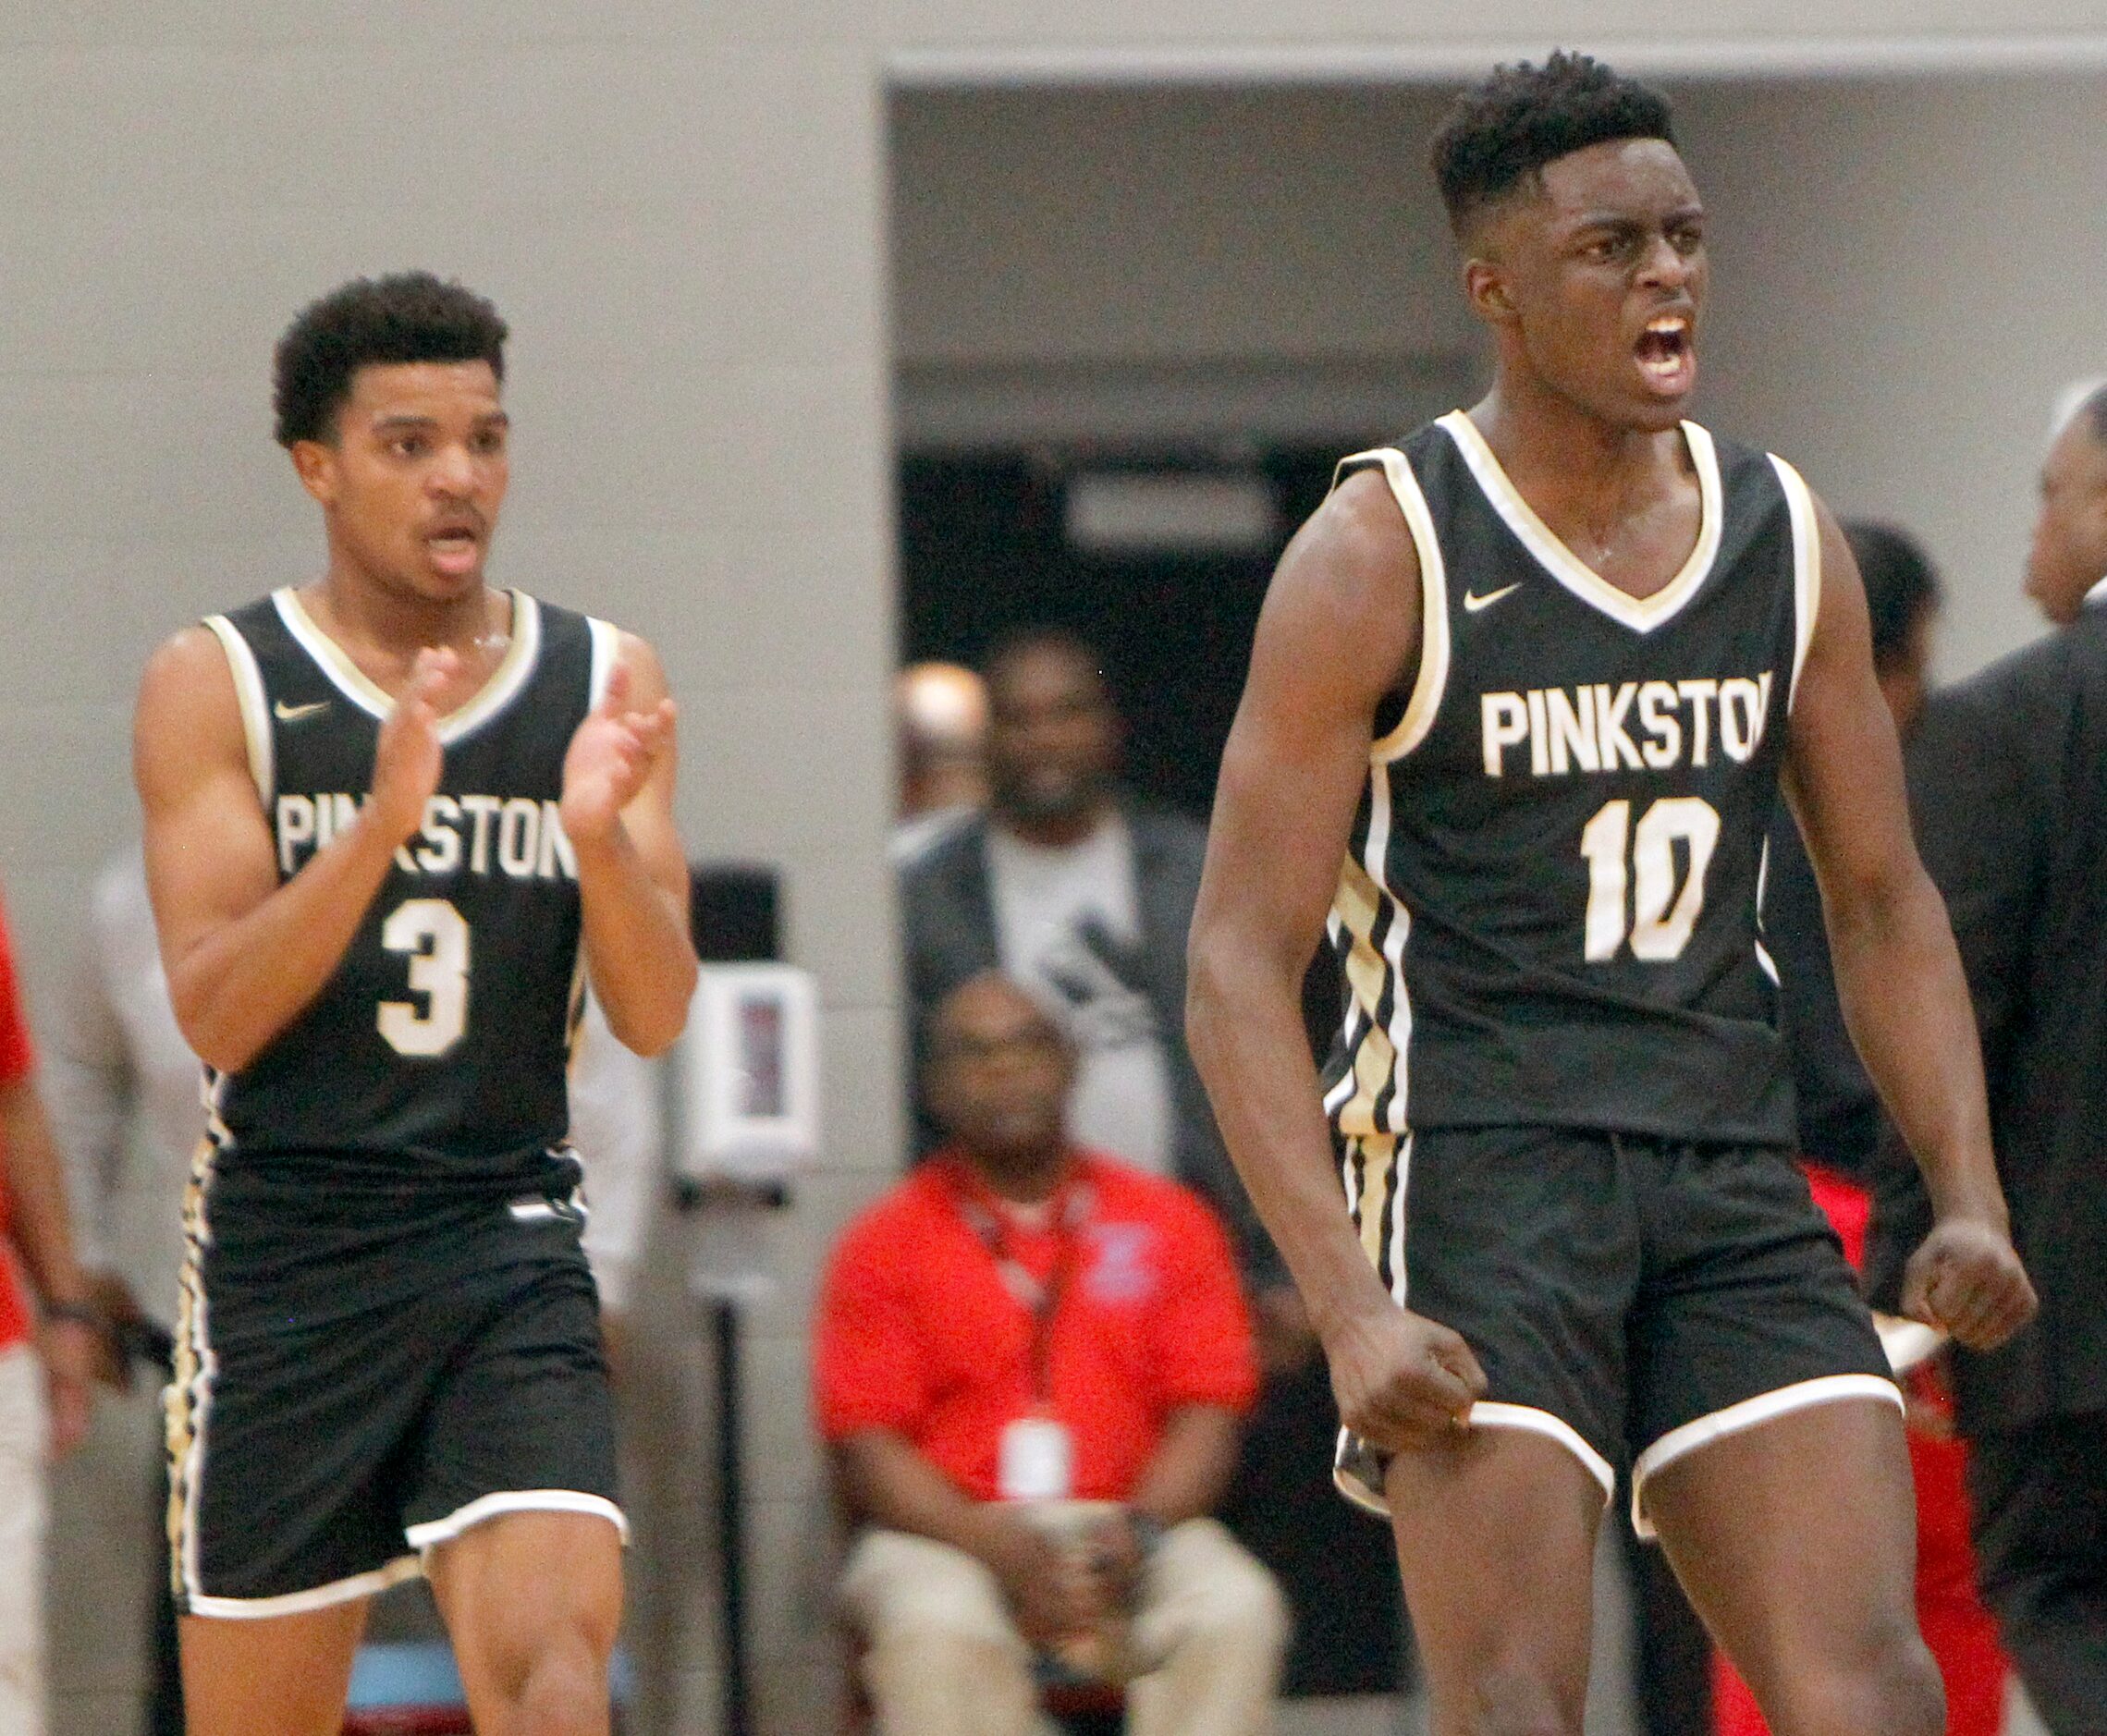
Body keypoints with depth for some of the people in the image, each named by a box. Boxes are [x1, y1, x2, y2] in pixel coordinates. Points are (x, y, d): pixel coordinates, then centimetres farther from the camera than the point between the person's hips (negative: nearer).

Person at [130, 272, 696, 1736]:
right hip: (284, 1264, -1)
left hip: (511, 1250, 1)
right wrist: (382, 822, -26)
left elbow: (656, 1018, 0)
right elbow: (214, 1011, -12)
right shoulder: (217, 686, -2)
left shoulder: (604, 683, 6)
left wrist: (600, 834, -20)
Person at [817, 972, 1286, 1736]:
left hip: (1133, 1527, 2)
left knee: (1233, 1613, -30)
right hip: (949, 1531, -2)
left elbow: (1207, 1411, 6)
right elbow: (867, 1445, 0)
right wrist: (995, 1546, -17)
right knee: (939, 1632, -36)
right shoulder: (885, 1243, 8)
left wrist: (1139, 1532, -14)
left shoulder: (1168, 1223, 14)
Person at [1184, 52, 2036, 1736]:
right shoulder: (1383, 555, -5)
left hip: (1733, 1178, 5)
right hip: (1478, 1169, -5)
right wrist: (1350, 1309, -19)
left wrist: (1969, 1197, 4)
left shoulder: (1789, 540, 10)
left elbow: (1883, 902, 19)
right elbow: (1240, 964, -8)